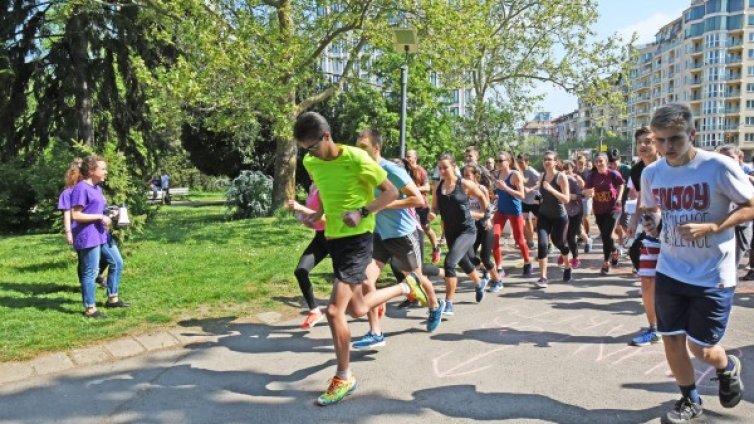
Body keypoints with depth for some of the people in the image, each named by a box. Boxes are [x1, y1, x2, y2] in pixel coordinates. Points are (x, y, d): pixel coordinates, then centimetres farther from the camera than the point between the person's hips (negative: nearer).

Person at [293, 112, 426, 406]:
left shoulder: (356, 158, -18)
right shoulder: (310, 163, 1)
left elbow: (391, 192, -10)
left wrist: (362, 212, -24)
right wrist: (319, 213, 2)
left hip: (357, 239, -8)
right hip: (333, 237, 8)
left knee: (334, 311, -14)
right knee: (358, 309, 18)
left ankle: (344, 378, 8)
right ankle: (405, 287, 45)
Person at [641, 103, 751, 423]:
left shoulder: (719, 166, -17)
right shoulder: (651, 173, -2)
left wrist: (711, 227, -22)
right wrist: (650, 221, -9)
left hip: (713, 275, -4)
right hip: (669, 273, 4)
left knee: (701, 348, 3)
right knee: (672, 341, 8)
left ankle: (728, 367, 39)